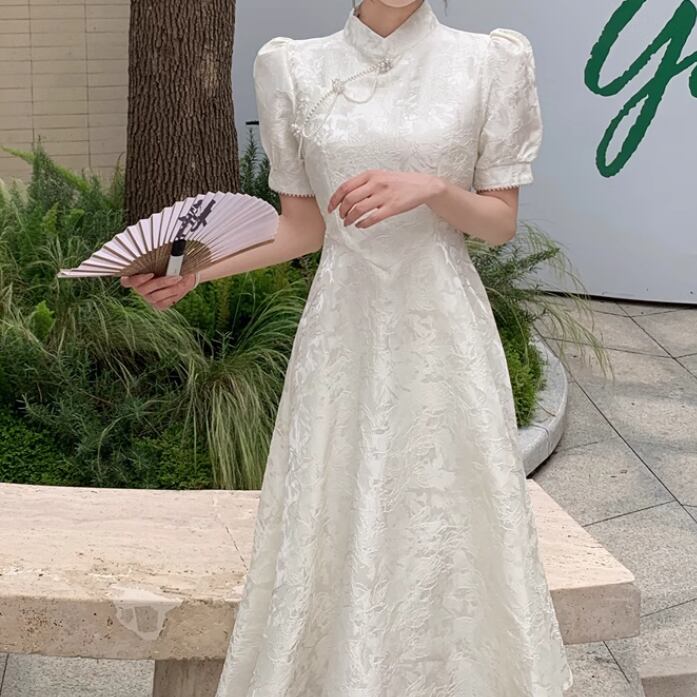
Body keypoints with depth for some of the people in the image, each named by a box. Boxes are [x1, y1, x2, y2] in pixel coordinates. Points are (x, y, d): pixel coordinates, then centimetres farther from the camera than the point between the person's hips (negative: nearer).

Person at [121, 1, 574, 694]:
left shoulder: (490, 61, -2)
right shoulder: (295, 68, 2)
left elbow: (501, 221, 2)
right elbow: (304, 226, 7)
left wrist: (431, 188, -17)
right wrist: (198, 270, -6)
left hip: (442, 332, -1)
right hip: (343, 330, 1)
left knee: (446, 532, 5)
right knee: (331, 530, 6)